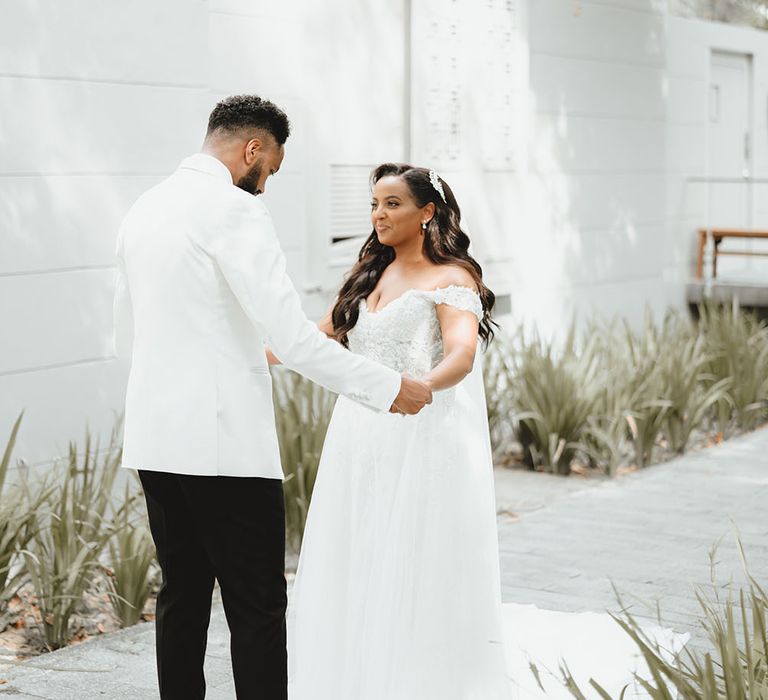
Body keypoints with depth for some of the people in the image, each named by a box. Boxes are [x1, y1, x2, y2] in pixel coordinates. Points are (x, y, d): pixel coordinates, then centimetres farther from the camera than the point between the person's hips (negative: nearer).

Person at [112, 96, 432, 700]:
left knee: (183, 596, 15)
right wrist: (388, 389, -12)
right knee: (257, 607, -2)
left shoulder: (144, 209, 14)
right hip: (224, 440, -8)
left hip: (155, 438, 9)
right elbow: (291, 335, -19)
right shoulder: (233, 209, -12)